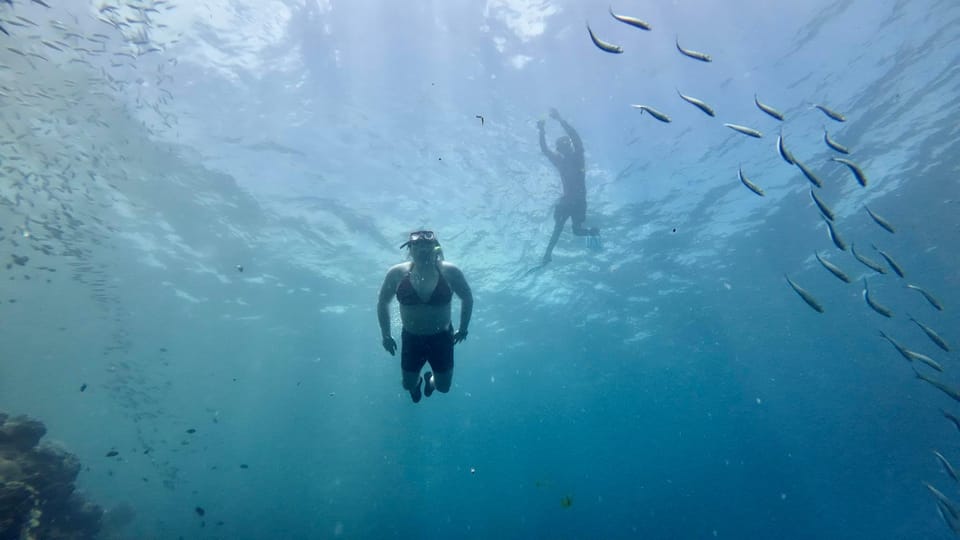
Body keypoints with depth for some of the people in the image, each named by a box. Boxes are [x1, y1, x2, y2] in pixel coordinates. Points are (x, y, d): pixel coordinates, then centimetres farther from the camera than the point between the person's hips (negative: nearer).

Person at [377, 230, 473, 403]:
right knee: (408, 385, 17)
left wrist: (463, 329, -1)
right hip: (411, 339, 1)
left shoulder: (450, 272, -15)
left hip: (441, 338, 0)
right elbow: (383, 303, 2)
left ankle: (430, 380, 51)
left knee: (444, 387, 13)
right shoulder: (397, 273, -12)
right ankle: (417, 382, 56)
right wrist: (386, 335, 1)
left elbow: (467, 299, 0)